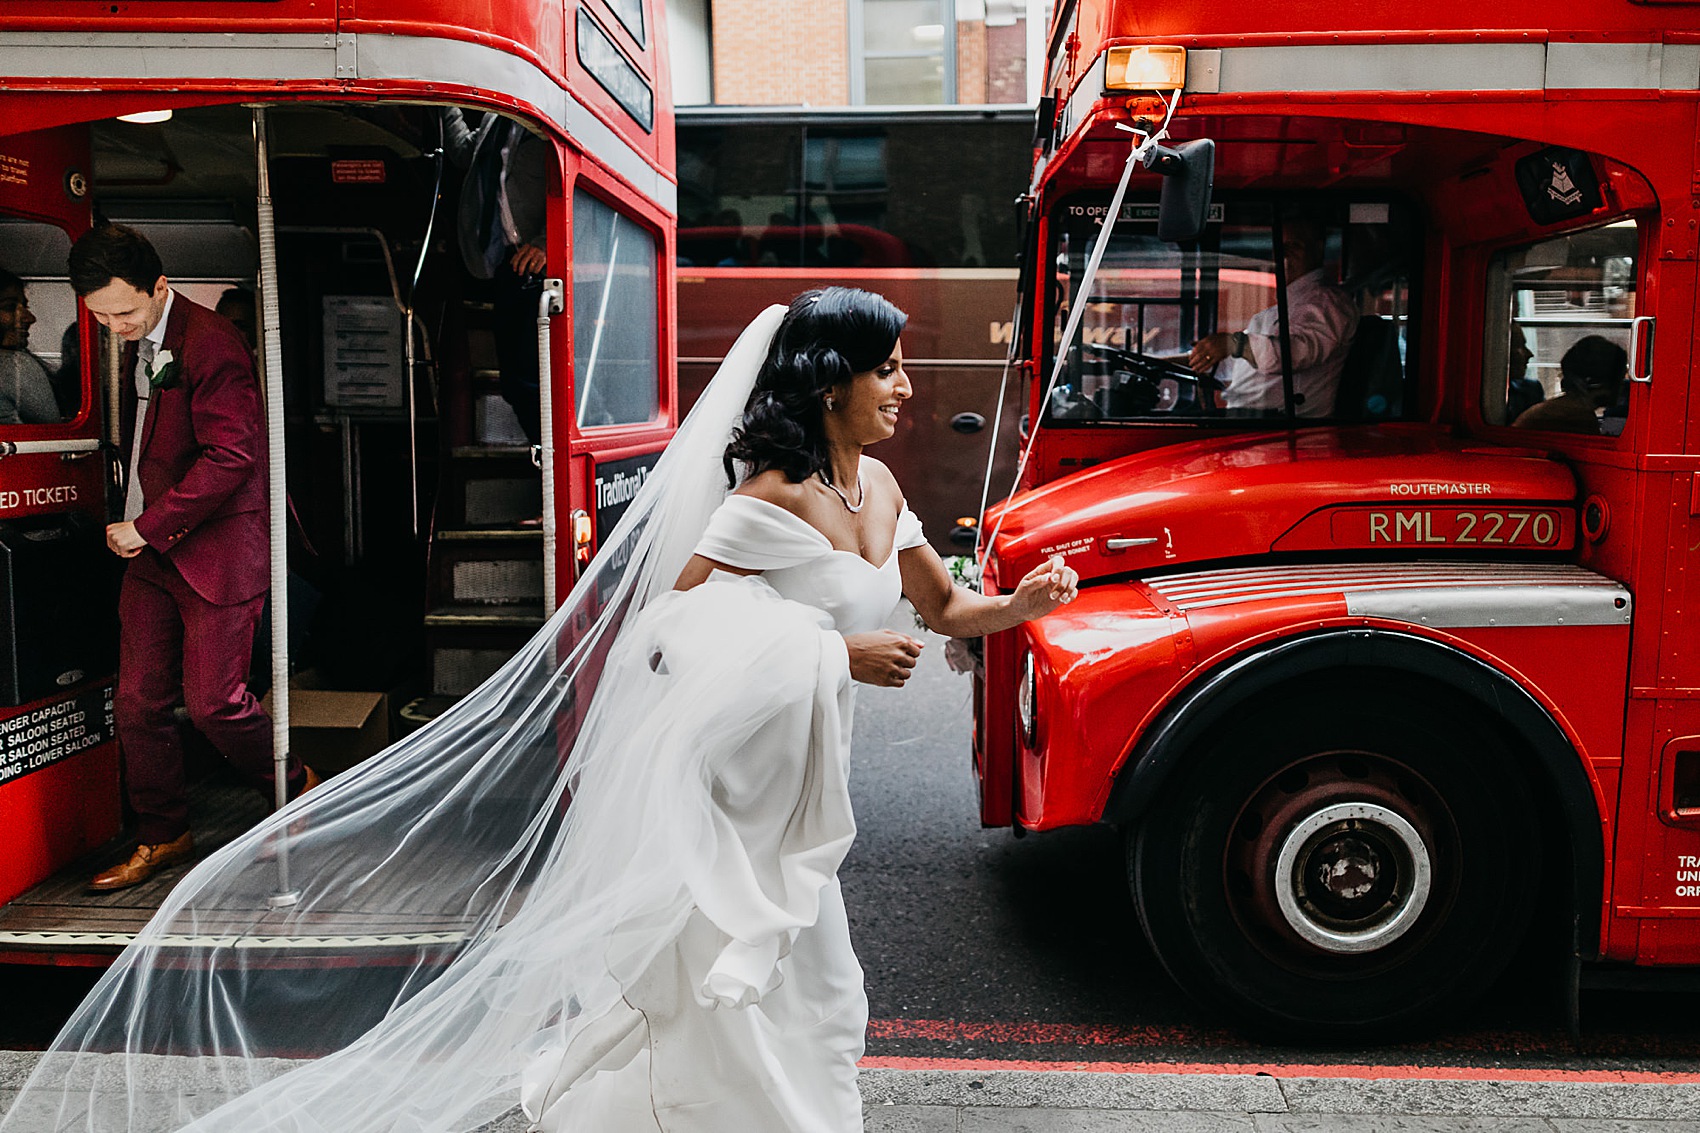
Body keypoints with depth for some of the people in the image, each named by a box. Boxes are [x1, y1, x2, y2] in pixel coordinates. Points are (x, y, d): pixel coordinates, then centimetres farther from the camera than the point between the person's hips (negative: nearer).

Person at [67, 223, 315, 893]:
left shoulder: (210, 346, -16)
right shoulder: (137, 346, 13)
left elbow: (231, 456, -22)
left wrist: (146, 528, -17)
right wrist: (136, 525, 12)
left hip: (218, 548, -8)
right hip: (153, 549, 8)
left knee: (212, 700, -5)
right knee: (138, 701, 8)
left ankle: (296, 790, 20)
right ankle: (162, 837, 22)